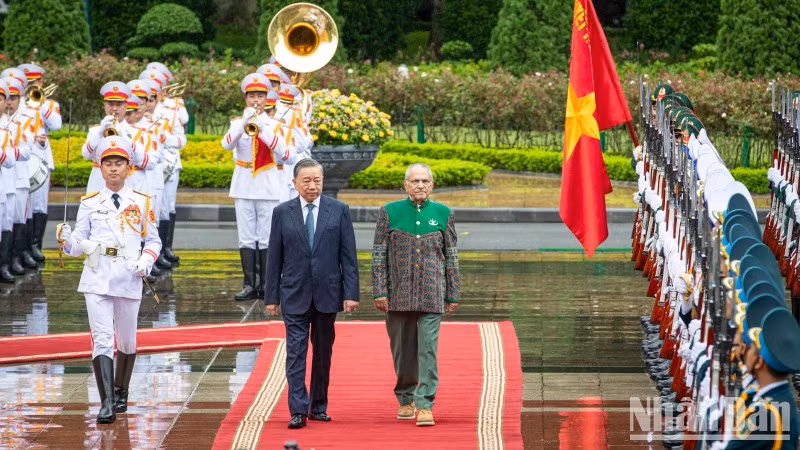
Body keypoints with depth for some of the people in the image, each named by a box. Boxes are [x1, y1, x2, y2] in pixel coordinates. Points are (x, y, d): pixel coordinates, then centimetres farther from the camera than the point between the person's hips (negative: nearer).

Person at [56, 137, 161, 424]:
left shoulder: (142, 203, 7)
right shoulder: (89, 203, 6)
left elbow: (153, 241, 13)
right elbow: (78, 246, 5)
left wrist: (146, 260, -6)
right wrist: (66, 240, -17)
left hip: (129, 280, 1)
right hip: (97, 279, -1)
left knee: (127, 341, 12)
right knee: (102, 340, -12)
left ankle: (120, 392, 35)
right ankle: (107, 403, -17)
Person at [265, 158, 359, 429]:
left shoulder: (339, 211, 2)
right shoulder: (282, 213, 3)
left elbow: (348, 256, 1)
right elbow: (274, 258, 5)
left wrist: (351, 293, -6)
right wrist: (272, 297, 2)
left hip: (327, 293, 1)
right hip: (294, 295, -1)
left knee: (323, 352, 9)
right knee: (296, 351, -8)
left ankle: (319, 406, 19)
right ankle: (298, 410, -10)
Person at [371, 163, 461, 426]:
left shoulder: (443, 214, 6)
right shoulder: (389, 213, 4)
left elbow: (451, 257, 10)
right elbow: (379, 256, 3)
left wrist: (453, 296, 8)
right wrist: (380, 291, -4)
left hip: (431, 295, -1)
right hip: (398, 295, 1)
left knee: (428, 350, -9)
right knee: (402, 351, 9)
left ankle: (424, 404, -9)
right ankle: (405, 399, 26)